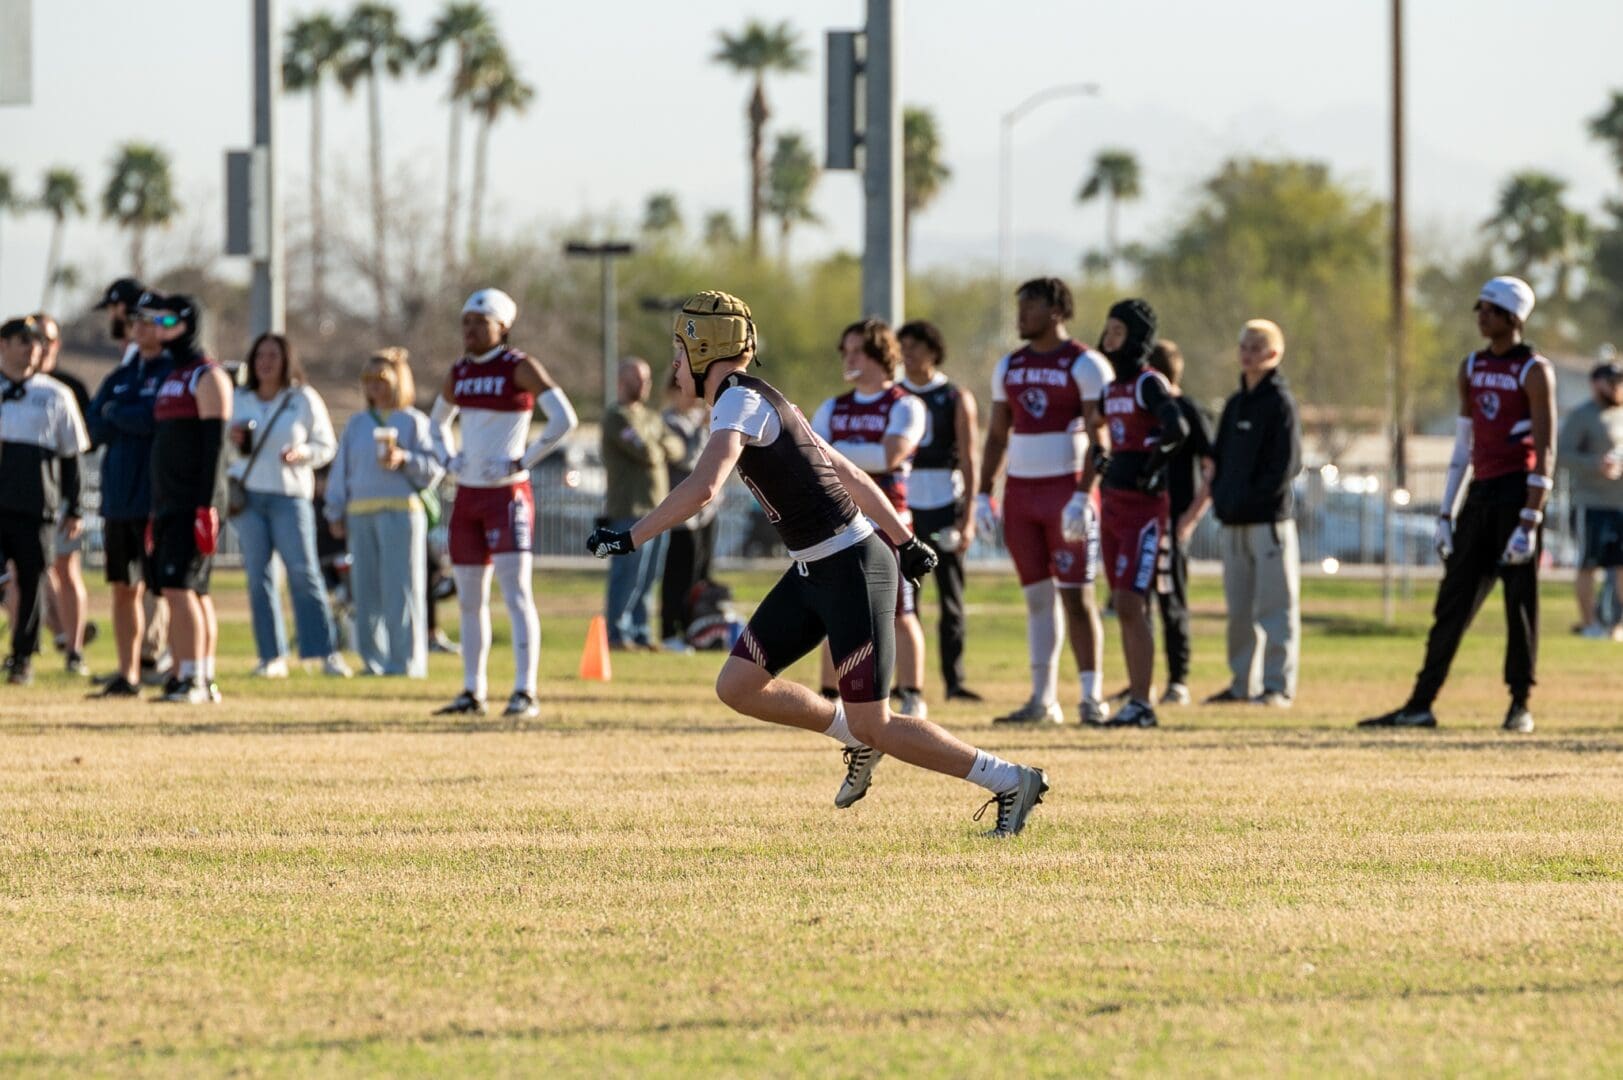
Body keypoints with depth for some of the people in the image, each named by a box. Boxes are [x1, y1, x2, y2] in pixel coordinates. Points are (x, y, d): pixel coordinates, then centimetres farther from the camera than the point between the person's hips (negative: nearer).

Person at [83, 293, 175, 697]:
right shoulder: (121, 376, 18)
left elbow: (155, 418, -18)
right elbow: (94, 426, 9)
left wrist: (115, 414, -2)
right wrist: (133, 419, -7)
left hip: (156, 494, -7)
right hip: (118, 495, 7)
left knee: (165, 589, -8)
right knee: (124, 589, 9)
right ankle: (127, 675, 14)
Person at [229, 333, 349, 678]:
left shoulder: (304, 399, 5)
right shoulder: (239, 400, 13)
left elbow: (326, 445, 6)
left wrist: (301, 453, -13)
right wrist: (232, 440, -3)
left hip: (290, 494, -3)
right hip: (246, 493, 3)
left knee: (303, 572, -10)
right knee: (258, 577, 1)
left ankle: (325, 652, -9)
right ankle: (272, 656, 4)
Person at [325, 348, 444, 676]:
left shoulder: (414, 422, 4)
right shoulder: (357, 424, 19)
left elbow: (433, 470, -1)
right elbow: (340, 470, 20)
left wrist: (403, 460, -17)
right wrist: (336, 513, 12)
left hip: (401, 512, -5)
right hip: (361, 515, 5)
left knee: (401, 589, -7)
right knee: (366, 590, 4)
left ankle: (405, 660, -5)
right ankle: (373, 659, 10)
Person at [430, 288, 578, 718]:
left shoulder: (520, 368, -9)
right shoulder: (459, 372, 11)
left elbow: (564, 419, -15)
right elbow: (438, 420, 29)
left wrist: (522, 461, -16)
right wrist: (449, 460, 11)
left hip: (507, 493, -7)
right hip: (468, 495, 7)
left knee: (516, 591, -12)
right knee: (470, 598, 9)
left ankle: (525, 693, -14)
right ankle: (472, 692, 16)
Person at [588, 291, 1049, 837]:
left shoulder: (739, 402, -16)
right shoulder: (760, 403, 13)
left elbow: (703, 488, -32)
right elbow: (849, 474, 20)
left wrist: (629, 538, -25)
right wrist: (904, 541, 26)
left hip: (851, 571, -9)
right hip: (814, 572, 9)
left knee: (874, 727, -5)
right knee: (738, 687, 9)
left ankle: (1012, 782, 3)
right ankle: (855, 738, 24)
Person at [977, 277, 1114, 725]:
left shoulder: (1085, 365, -6)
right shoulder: (1009, 367, 13)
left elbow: (1099, 437, -11)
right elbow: (997, 435, 18)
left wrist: (1083, 494, -19)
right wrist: (983, 494, 11)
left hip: (1066, 487, -6)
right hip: (1020, 492, 6)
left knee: (1076, 596, -7)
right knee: (1038, 596, 7)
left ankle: (1091, 698, -4)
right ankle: (1043, 700, 9)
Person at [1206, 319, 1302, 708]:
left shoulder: (1280, 402, -5)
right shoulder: (1236, 403, 17)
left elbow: (1286, 464, -12)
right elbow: (1218, 456, 21)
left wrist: (1250, 499, -14)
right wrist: (1220, 495, 5)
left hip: (1270, 519, -7)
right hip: (1234, 522, 7)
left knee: (1275, 606, -6)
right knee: (1239, 608, 10)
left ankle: (1278, 686, -5)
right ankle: (1243, 683, 16)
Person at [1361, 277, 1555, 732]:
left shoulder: (1534, 371, -7)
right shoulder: (1471, 369, 14)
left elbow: (1545, 452, -12)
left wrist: (1529, 521, -19)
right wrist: (1445, 514, 13)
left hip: (1517, 492, -6)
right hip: (1480, 491, 7)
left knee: (1520, 601, -1)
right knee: (1453, 603, 5)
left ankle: (1520, 706, 7)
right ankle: (1420, 704, 5)